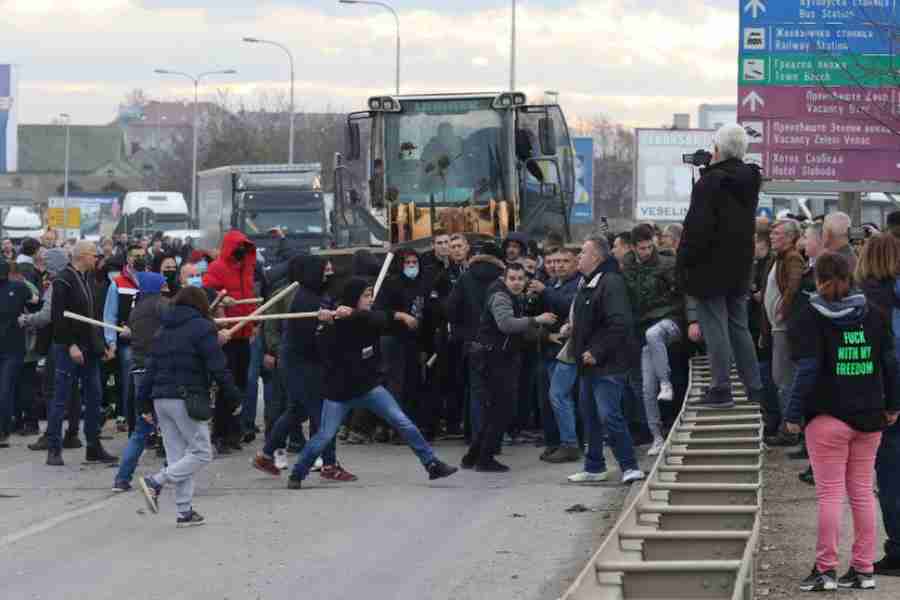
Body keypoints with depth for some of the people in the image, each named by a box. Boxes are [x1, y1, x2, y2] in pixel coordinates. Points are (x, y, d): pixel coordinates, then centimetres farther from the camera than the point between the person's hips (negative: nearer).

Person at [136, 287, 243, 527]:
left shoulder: (164, 331, 16)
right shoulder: (202, 328, -4)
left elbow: (150, 369, 14)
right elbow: (217, 367, -10)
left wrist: (146, 404, 16)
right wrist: (233, 395, -4)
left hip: (161, 399, 7)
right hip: (186, 399, -7)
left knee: (178, 456, 9)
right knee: (201, 453, -1)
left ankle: (184, 511, 6)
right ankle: (155, 482, -14)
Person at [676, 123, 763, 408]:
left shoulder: (710, 183, -16)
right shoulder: (749, 181, 6)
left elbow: (697, 227, -19)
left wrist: (684, 263, -9)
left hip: (711, 267, -7)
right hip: (740, 267, 7)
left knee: (715, 328, -4)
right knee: (739, 326, 15)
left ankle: (721, 389, -5)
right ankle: (754, 388, 15)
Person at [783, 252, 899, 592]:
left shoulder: (813, 318, -8)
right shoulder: (871, 314, 6)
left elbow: (808, 370, -14)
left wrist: (793, 415, -10)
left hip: (829, 417, -4)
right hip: (870, 417, 5)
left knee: (829, 493, -1)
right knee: (862, 491, 10)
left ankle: (825, 570, 0)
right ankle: (863, 570, 12)